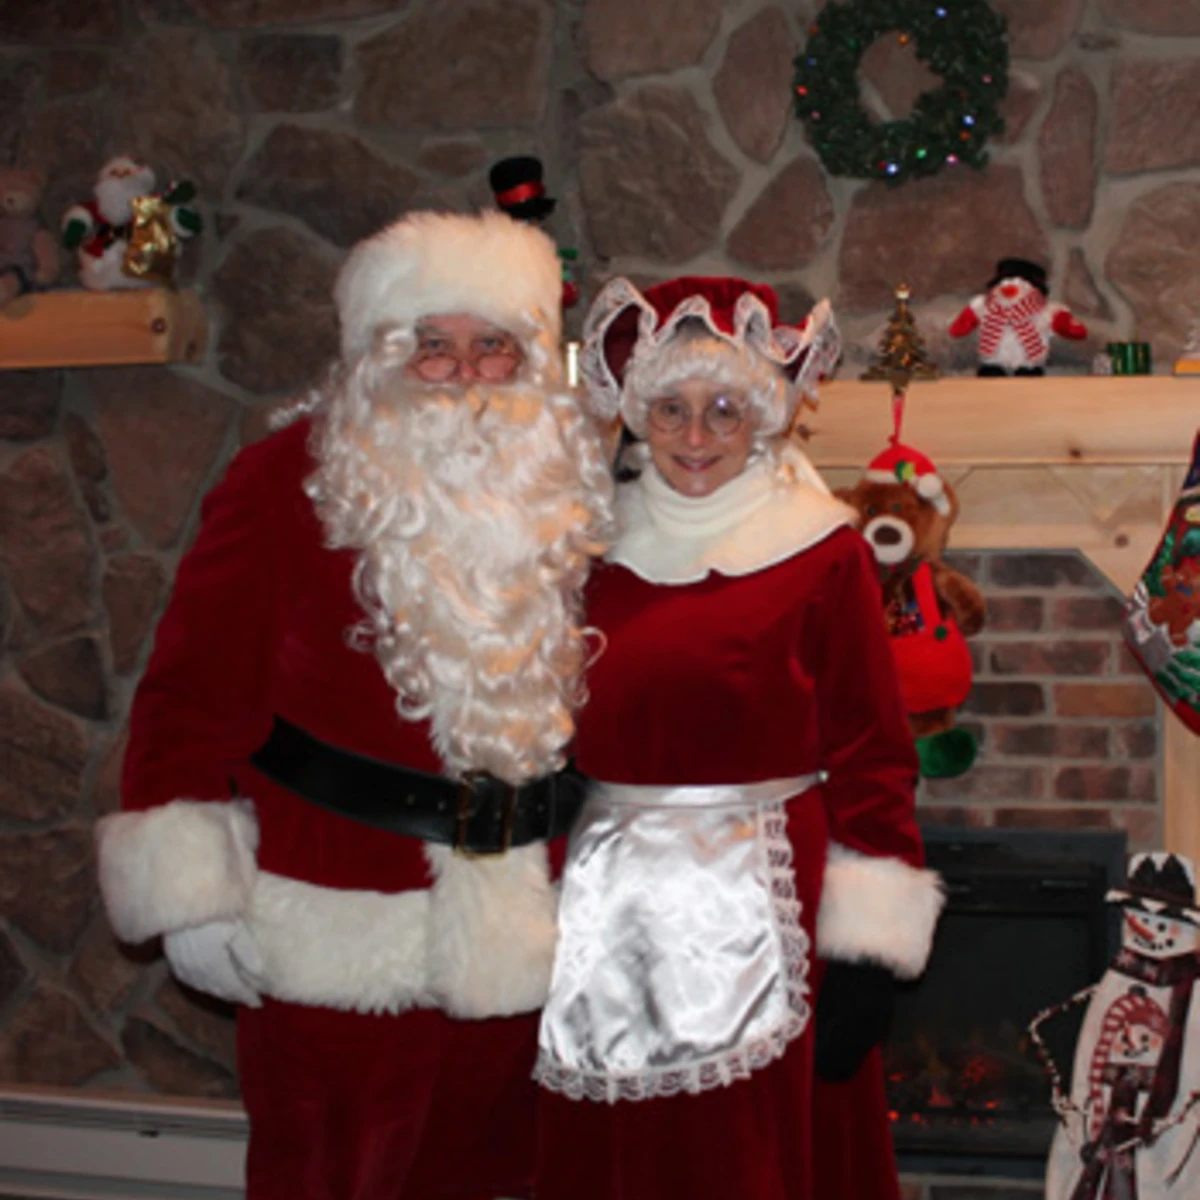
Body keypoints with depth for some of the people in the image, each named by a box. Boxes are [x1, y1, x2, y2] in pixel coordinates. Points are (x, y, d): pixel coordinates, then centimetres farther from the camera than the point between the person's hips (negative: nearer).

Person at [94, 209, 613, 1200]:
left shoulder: (565, 494, 5)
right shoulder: (288, 484, -10)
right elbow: (198, 688, -11)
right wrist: (190, 888, -14)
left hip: (522, 924, 5)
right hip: (344, 927, -4)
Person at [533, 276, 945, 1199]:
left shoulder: (823, 555, -5)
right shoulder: (604, 549, 8)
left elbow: (873, 760, -7)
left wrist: (864, 950, -11)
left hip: (760, 907, -4)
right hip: (614, 910, 4)